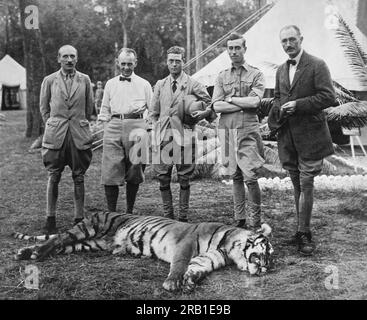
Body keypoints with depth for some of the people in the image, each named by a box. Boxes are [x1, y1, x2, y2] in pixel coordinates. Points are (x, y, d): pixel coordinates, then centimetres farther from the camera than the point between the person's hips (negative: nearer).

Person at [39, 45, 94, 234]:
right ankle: (50, 219, 10)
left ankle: (79, 218, 10)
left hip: (79, 135, 0)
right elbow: (43, 107, 13)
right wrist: (52, 126, 10)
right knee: (53, 177, 1)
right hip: (55, 136, 0)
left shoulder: (85, 80, 6)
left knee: (79, 177, 3)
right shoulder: (49, 80, 5)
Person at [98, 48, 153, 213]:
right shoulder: (110, 84, 18)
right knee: (110, 172, -7)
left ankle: (129, 211, 13)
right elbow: (105, 110, 21)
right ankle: (111, 213, -2)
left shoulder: (144, 84, 12)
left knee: (134, 174, 1)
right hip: (114, 127, 1)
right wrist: (105, 125, 8)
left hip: (136, 125, -1)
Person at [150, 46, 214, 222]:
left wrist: (203, 113, -13)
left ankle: (183, 215, 11)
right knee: (163, 178, 4)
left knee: (184, 179, 1)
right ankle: (167, 214, 16)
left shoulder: (193, 85, 3)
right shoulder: (160, 85, 14)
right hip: (163, 136, 3)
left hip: (184, 136, -3)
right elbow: (154, 113, 17)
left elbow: (212, 105, 7)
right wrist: (156, 133, 7)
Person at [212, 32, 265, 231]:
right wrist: (244, 104, -6)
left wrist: (230, 99, -3)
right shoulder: (222, 77, 13)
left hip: (248, 130, -3)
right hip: (226, 130, 3)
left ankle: (255, 222, 5)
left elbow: (254, 101, -11)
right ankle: (239, 220, 16)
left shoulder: (256, 75, 5)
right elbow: (217, 106, 1)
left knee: (250, 177, -7)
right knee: (235, 177, 8)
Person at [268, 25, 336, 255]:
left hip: (309, 135, -6)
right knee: (297, 185, 12)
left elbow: (329, 97, -13)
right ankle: (304, 232, 21)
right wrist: (279, 110, 1)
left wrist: (298, 104, -18)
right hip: (287, 137, 6)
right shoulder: (281, 70, 16)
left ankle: (304, 233, 3)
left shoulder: (317, 65, -6)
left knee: (306, 184, -6)